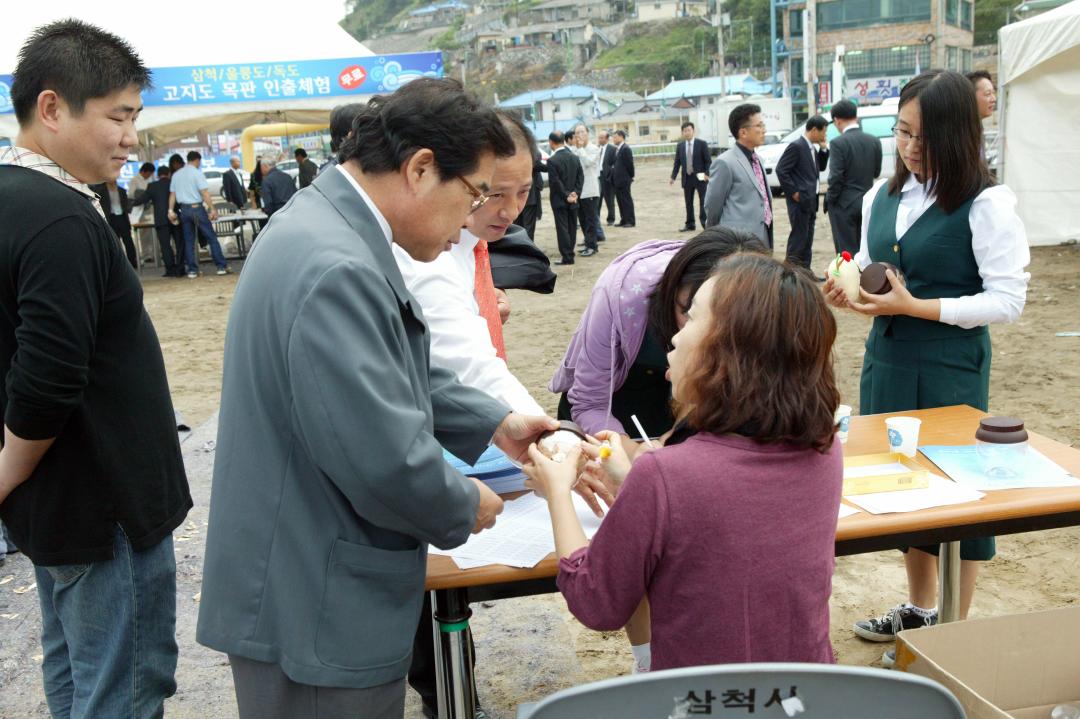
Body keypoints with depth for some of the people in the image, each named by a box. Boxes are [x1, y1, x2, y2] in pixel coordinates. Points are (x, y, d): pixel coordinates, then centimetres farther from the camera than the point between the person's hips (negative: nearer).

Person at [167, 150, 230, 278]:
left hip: (183, 209, 6)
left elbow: (172, 194, 9)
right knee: (211, 237, -1)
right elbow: (205, 193, -14)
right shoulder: (197, 173, -8)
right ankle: (222, 266, -3)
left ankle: (192, 270, 7)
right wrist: (212, 209, -14)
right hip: (197, 207, -6)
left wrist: (171, 210, 11)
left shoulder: (176, 175, 10)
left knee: (189, 241, 9)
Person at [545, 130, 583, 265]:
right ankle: (569, 253, 19)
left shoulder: (552, 160, -15)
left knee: (562, 228, -2)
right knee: (572, 227, 11)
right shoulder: (574, 157, 4)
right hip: (573, 200, 6)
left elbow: (555, 182, -17)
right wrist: (575, 193, -2)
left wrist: (566, 195, -10)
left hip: (559, 199, -6)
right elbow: (581, 177, 2)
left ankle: (567, 256, -2)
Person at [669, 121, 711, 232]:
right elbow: (677, 162, 9)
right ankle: (689, 224, 15)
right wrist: (673, 177, 0)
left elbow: (707, 161, -4)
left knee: (703, 202, -3)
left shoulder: (702, 144, -3)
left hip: (700, 177, -4)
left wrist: (707, 174, -16)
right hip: (687, 178, 4)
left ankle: (705, 223, 2)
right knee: (688, 203, 8)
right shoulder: (680, 145, 8)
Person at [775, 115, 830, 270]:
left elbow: (821, 168, 22)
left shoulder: (813, 148, 13)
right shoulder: (796, 146, -14)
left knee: (808, 238, 12)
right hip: (799, 200, -9)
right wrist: (793, 192, -15)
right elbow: (781, 170, -18)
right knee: (799, 237, -7)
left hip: (810, 200, 9)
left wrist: (823, 149, 7)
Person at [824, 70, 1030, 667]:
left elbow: (1007, 300, -15)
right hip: (886, 358, 6)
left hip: (951, 368, -6)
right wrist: (846, 288, -6)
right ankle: (919, 609, 35)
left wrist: (916, 306, -21)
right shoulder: (882, 197, 6)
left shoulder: (987, 205, -13)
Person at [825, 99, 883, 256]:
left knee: (847, 251, -1)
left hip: (844, 204, -5)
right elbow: (876, 172, 11)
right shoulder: (874, 141, 3)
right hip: (867, 203, 6)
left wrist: (829, 199, -3)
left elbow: (836, 178, -16)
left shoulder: (838, 143, -15)